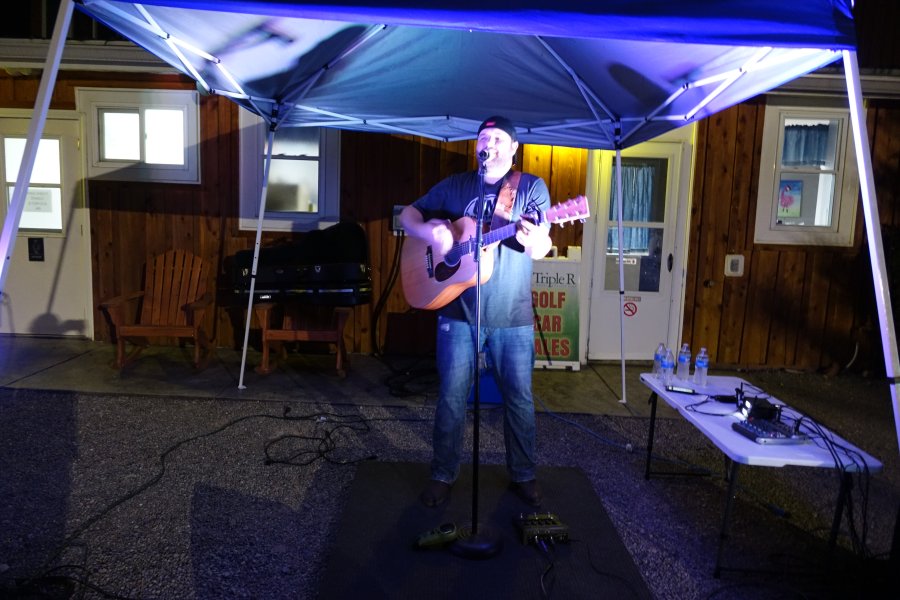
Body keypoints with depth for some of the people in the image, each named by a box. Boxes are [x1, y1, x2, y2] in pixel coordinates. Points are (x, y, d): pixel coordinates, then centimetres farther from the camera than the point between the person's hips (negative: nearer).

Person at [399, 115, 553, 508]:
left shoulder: (532, 187, 2)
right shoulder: (454, 186, 8)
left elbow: (541, 250, -6)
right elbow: (408, 215, 10)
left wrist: (533, 239, -31)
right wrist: (429, 231, -12)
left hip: (513, 315, -1)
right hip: (458, 311, 1)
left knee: (519, 398, 9)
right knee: (451, 397, 6)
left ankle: (523, 474, 28)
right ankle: (443, 475, 22)